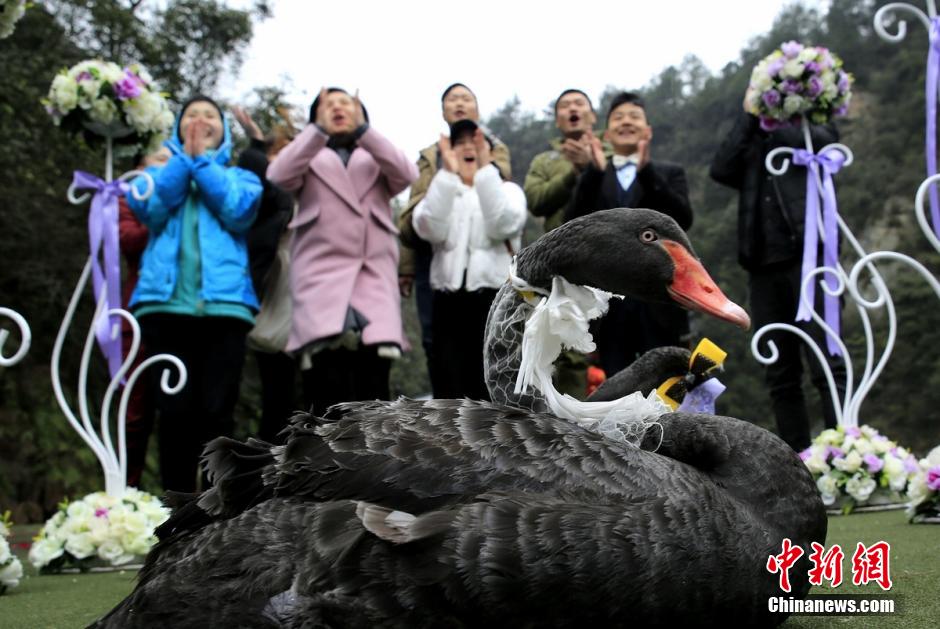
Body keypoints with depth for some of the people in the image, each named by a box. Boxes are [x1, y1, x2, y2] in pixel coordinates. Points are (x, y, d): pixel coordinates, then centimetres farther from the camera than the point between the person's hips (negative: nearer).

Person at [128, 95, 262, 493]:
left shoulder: (239, 176, 20)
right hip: (166, 301, 1)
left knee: (216, 411, -6)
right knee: (175, 411, -5)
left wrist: (202, 160, 2)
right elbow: (148, 208, 1)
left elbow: (239, 211, -2)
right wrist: (184, 158, 3)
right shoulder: (161, 171, 23)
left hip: (224, 302, -1)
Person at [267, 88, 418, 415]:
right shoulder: (309, 157, 21)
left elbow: (407, 173, 0)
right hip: (322, 278, -1)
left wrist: (362, 129, -10)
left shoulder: (376, 159, 24)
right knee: (329, 398, -16)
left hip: (374, 280, 1)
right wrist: (319, 129, -11)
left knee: (372, 394, -7)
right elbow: (278, 176, -2)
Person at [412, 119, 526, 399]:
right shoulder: (440, 192, 15)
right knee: (449, 392, -2)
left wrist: (485, 169, -16)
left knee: (491, 393, -2)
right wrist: (447, 173, -15)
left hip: (497, 299, -1)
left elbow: (504, 226, -12)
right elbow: (429, 230, -8)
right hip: (450, 301, 1)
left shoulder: (508, 190, 12)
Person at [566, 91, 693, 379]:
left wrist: (647, 170, -16)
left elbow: (683, 220, -8)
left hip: (659, 298, -1)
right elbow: (573, 224, -4)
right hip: (609, 302, 1)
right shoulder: (591, 178, 12)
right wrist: (595, 172, -15)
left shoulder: (669, 173, 10)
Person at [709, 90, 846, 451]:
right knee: (781, 377, 3)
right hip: (764, 269, 4)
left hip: (809, 259, -4)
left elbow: (799, 140, -11)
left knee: (826, 366, -12)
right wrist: (750, 117, 6)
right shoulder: (753, 148, 21)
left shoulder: (818, 132, 13)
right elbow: (721, 170, 2)